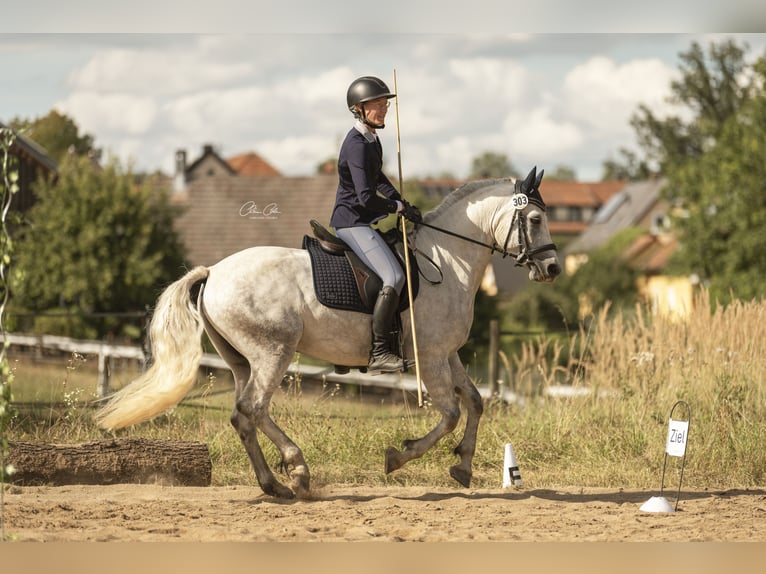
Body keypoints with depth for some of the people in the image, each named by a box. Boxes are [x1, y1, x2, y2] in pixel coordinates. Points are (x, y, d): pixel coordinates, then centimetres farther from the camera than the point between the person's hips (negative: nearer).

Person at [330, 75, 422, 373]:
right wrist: (399, 208, -13)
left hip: (361, 222, 11)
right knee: (393, 277, -23)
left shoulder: (372, 140, 12)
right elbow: (366, 197, -27)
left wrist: (400, 200, 16)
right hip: (352, 222, -11)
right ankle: (378, 353, -25)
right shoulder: (357, 145, -20)